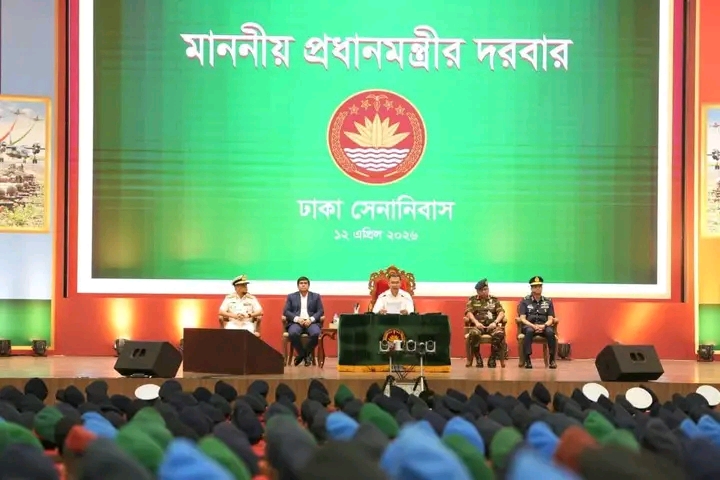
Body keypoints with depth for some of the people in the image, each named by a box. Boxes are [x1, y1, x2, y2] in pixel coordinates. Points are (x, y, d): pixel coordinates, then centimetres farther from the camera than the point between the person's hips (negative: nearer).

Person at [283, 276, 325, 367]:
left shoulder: (316, 296, 17)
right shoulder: (291, 297, 16)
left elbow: (320, 311, 7)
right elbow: (286, 312, 6)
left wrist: (311, 319, -12)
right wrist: (297, 319, -12)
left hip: (311, 322, 0)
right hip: (296, 322, 0)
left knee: (315, 333, -34)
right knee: (293, 333, -36)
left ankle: (307, 353, -9)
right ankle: (302, 353, -12)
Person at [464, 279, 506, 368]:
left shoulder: (494, 300, 18)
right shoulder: (472, 300, 16)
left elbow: (501, 312, 6)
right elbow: (469, 313, 2)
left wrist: (495, 322, -13)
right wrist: (476, 322, -16)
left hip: (492, 325, 1)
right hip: (478, 325, -1)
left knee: (499, 333, -35)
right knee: (474, 333, -38)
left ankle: (493, 358, -19)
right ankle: (478, 359, -21)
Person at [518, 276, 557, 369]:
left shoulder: (548, 301, 13)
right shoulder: (525, 301, 8)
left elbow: (550, 319, 6)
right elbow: (522, 319, -2)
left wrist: (544, 325, -16)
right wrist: (533, 326, -19)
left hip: (544, 326, 1)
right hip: (529, 325, -1)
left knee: (550, 331, -34)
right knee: (529, 331, -38)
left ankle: (552, 359, -25)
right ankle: (527, 359, -35)